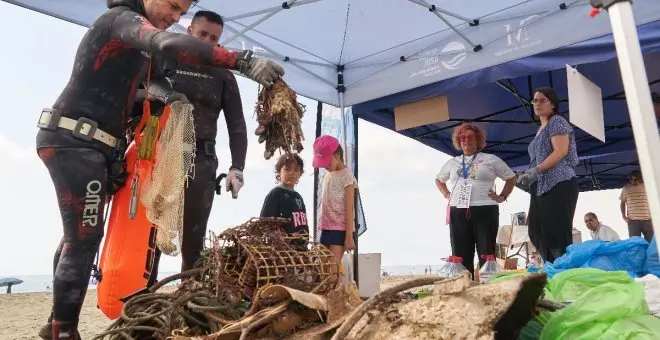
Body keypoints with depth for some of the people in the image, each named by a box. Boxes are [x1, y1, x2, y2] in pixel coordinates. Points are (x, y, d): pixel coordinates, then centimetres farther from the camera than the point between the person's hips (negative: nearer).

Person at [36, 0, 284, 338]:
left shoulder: (138, 44, 19)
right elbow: (170, 44, -33)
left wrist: (163, 96, -5)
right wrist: (244, 61, -42)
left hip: (91, 144, 10)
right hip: (74, 140, -10)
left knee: (78, 233, 14)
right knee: (85, 236, -10)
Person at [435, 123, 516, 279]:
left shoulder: (490, 159, 8)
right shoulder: (452, 162, 17)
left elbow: (511, 177, 13)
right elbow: (439, 180, 32)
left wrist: (502, 197, 3)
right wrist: (447, 195, 16)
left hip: (485, 211, -3)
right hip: (458, 213, 3)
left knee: (486, 255, -3)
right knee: (461, 255, 1)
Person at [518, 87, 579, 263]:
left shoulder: (557, 121, 0)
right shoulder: (541, 130, 25)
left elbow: (561, 151, -13)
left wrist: (536, 170, -19)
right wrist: (530, 174, 9)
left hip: (558, 185, -9)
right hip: (541, 187, 9)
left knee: (558, 234, -11)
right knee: (537, 233, 5)